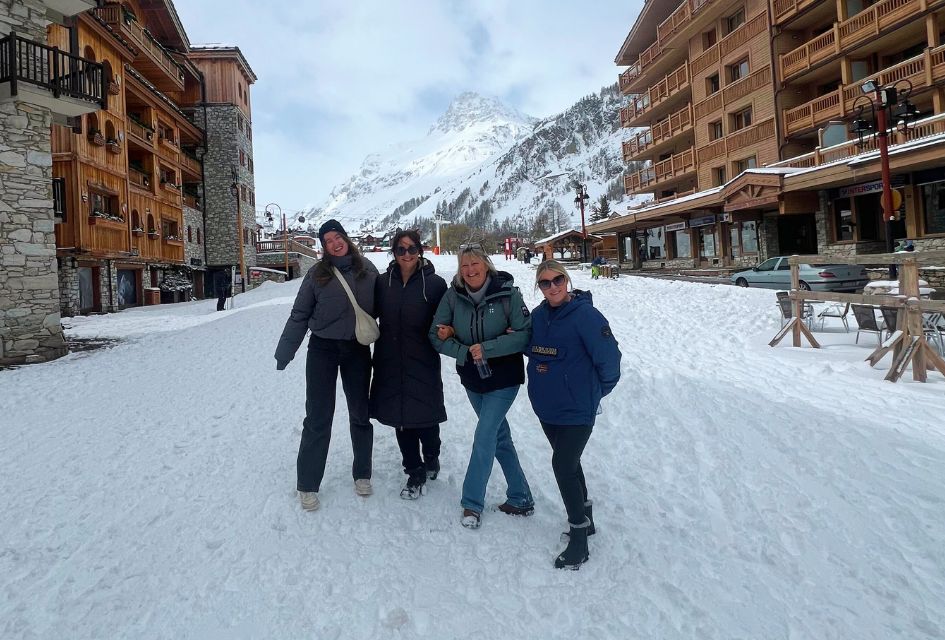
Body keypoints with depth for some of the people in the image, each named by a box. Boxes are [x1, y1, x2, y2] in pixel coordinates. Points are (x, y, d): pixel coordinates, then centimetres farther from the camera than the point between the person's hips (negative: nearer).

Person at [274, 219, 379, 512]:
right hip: (323, 348, -1)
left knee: (360, 414, 12)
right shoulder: (317, 273, -5)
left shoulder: (367, 269, -1)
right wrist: (284, 353, -4)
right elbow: (299, 316, -2)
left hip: (358, 349, 2)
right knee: (317, 417, 2)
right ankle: (308, 484, 16)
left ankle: (362, 473, 30)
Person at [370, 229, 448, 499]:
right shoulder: (383, 282, 3)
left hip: (423, 363, -3)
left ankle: (431, 456, 36)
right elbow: (372, 313, 12)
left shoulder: (434, 283, -6)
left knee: (424, 418, 3)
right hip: (391, 363, 3)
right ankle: (415, 473, 26)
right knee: (401, 418, 9)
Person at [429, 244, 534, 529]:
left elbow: (524, 334, -17)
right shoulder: (453, 295, -6)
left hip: (504, 378, -4)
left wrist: (486, 349, -23)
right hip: (472, 378, 4)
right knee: (500, 436, 14)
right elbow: (437, 335, -4)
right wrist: (466, 352, -18)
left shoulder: (507, 293, -15)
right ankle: (520, 499, 28)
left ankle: (472, 503, 11)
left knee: (484, 436, -7)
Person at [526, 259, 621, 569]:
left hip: (577, 409, -7)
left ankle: (579, 538, 8)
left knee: (563, 465, -8)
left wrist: (596, 391, -2)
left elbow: (609, 358, -14)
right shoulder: (538, 315, 4)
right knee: (568, 462, 19)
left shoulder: (585, 315, -17)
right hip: (546, 407, 7)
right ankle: (585, 518, 40)